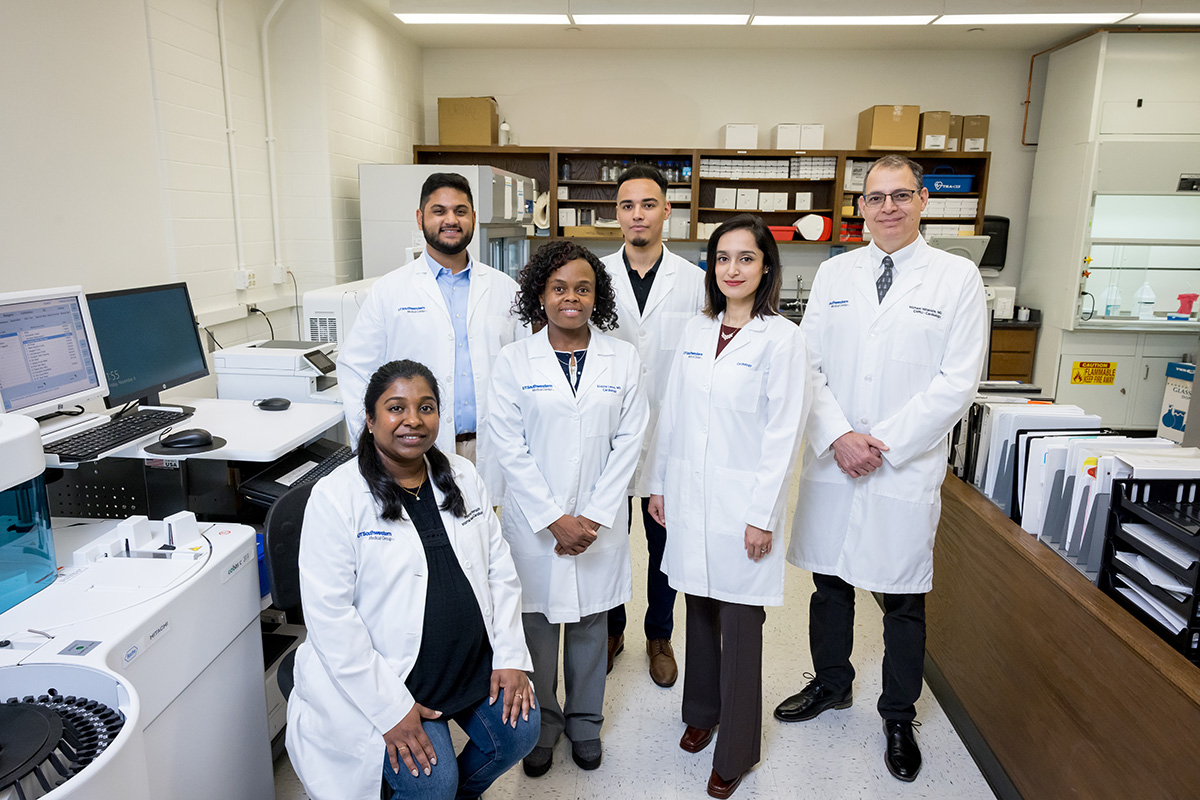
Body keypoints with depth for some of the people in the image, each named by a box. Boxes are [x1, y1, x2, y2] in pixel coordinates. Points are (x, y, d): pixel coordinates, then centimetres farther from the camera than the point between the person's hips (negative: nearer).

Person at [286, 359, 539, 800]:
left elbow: (500, 570, 5)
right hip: (385, 677, -5)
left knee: (520, 731, -6)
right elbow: (330, 616, -17)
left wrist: (510, 657, -4)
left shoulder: (463, 477, 3)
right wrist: (390, 709, -19)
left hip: (475, 661, 5)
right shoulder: (335, 497, -14)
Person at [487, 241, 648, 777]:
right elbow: (509, 447, -7)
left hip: (599, 522, 1)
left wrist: (594, 517, -9)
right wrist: (553, 520, -12)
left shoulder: (623, 359, 0)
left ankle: (584, 722, 37)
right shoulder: (514, 360, -4)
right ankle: (541, 724, 34)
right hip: (534, 522, -1)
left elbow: (628, 442, -2)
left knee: (590, 625, 15)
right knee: (536, 626, 10)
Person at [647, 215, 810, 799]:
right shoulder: (695, 332, 7)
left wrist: (763, 515, -13)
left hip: (742, 499, -4)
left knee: (740, 623, 5)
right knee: (699, 610, 17)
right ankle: (702, 712, 39)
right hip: (688, 494, 5)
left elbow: (783, 433, -11)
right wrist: (659, 484, 11)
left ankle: (736, 751, 23)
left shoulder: (782, 338, -9)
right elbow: (672, 414, 11)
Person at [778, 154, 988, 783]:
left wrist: (882, 444, -14)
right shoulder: (833, 273, 7)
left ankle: (899, 716, 32)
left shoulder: (958, 277, -2)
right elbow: (808, 366, 2)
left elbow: (958, 381, -8)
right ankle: (830, 684, 40)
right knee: (830, 583, 16)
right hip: (832, 464, 3)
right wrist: (837, 437, -11)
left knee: (903, 600, 10)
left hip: (907, 468, -2)